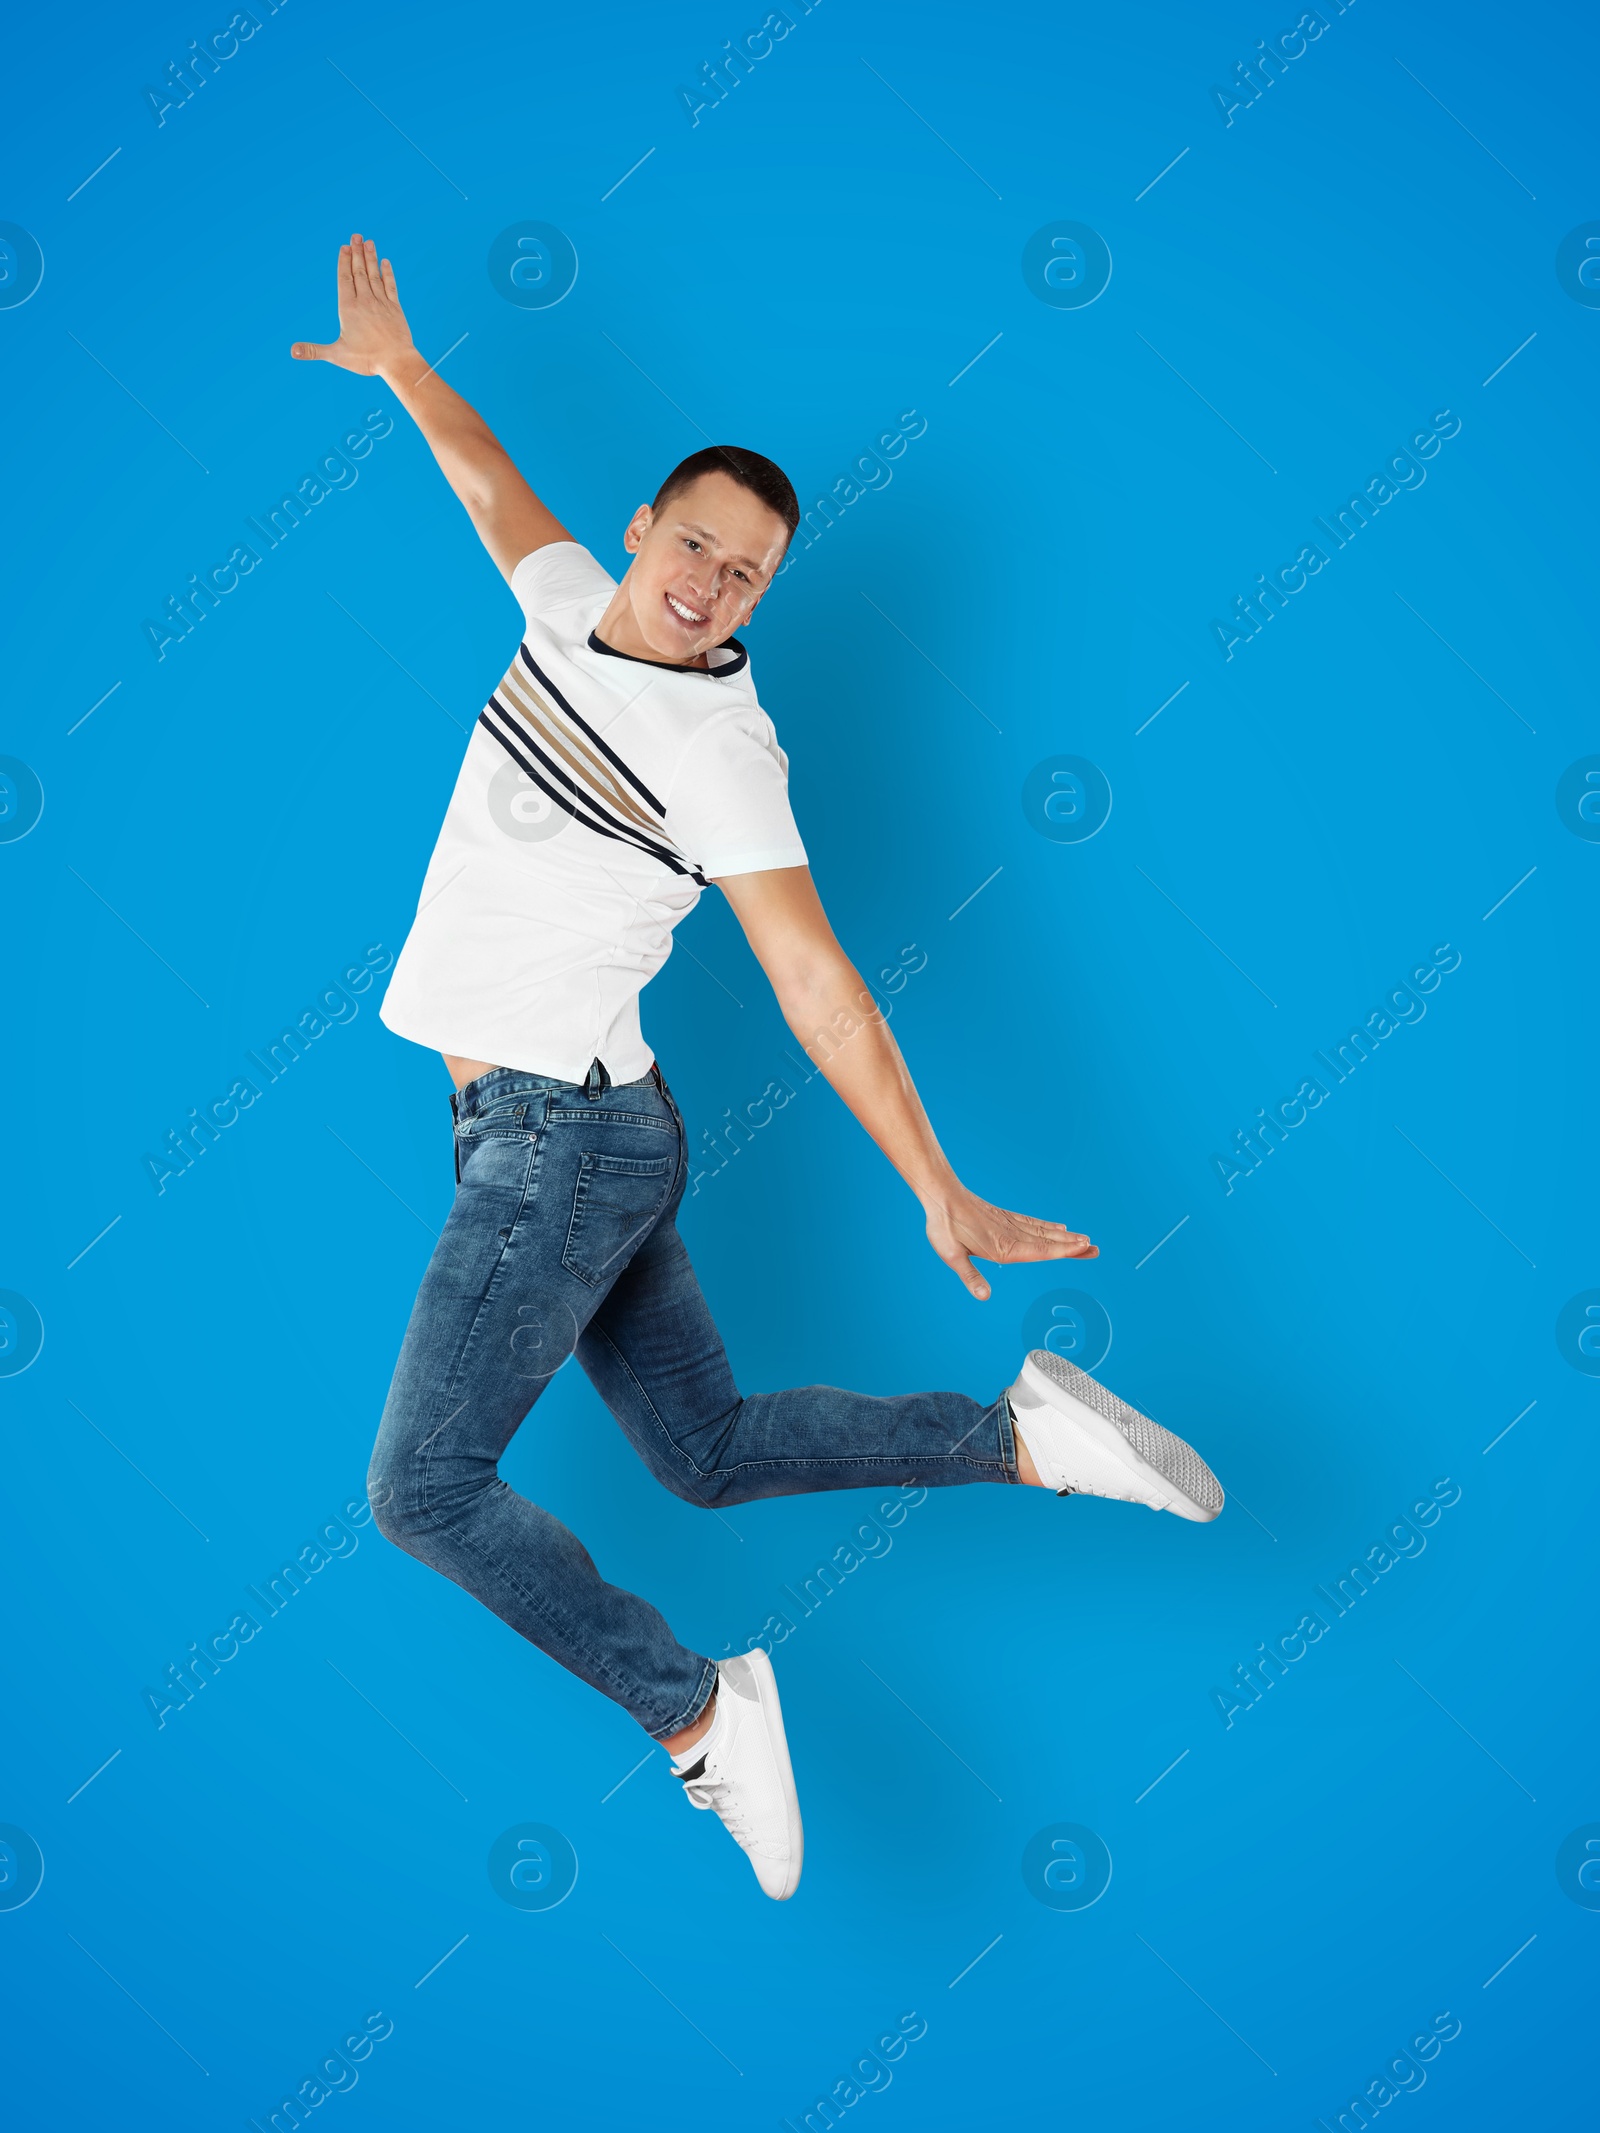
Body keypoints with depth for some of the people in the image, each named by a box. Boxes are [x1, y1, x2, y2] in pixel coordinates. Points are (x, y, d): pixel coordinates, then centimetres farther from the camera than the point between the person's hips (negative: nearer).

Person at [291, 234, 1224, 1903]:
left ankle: (693, 1710, -4)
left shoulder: (719, 743, -14)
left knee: (424, 1484, -9)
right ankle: (1021, 1437, 13)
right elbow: (494, 485, 30)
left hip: (561, 1137, -8)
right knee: (708, 1455, 11)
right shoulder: (572, 605, 7)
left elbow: (817, 987, -18)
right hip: (532, 1135, 8)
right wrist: (398, 366, 29)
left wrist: (942, 1199, -20)